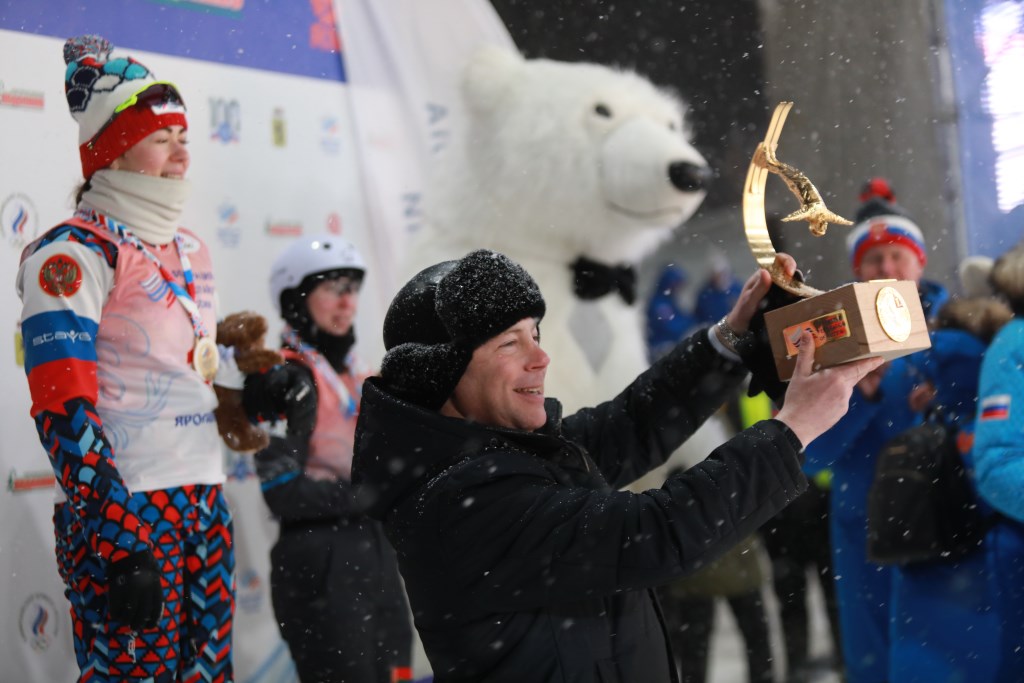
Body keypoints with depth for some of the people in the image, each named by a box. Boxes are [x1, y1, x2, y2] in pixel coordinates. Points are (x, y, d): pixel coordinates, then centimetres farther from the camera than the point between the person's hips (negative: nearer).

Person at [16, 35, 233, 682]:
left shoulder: (191, 250, 17)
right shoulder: (74, 253, -9)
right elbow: (62, 409, -17)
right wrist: (115, 541, -21)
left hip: (204, 504, 8)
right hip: (124, 509, -8)